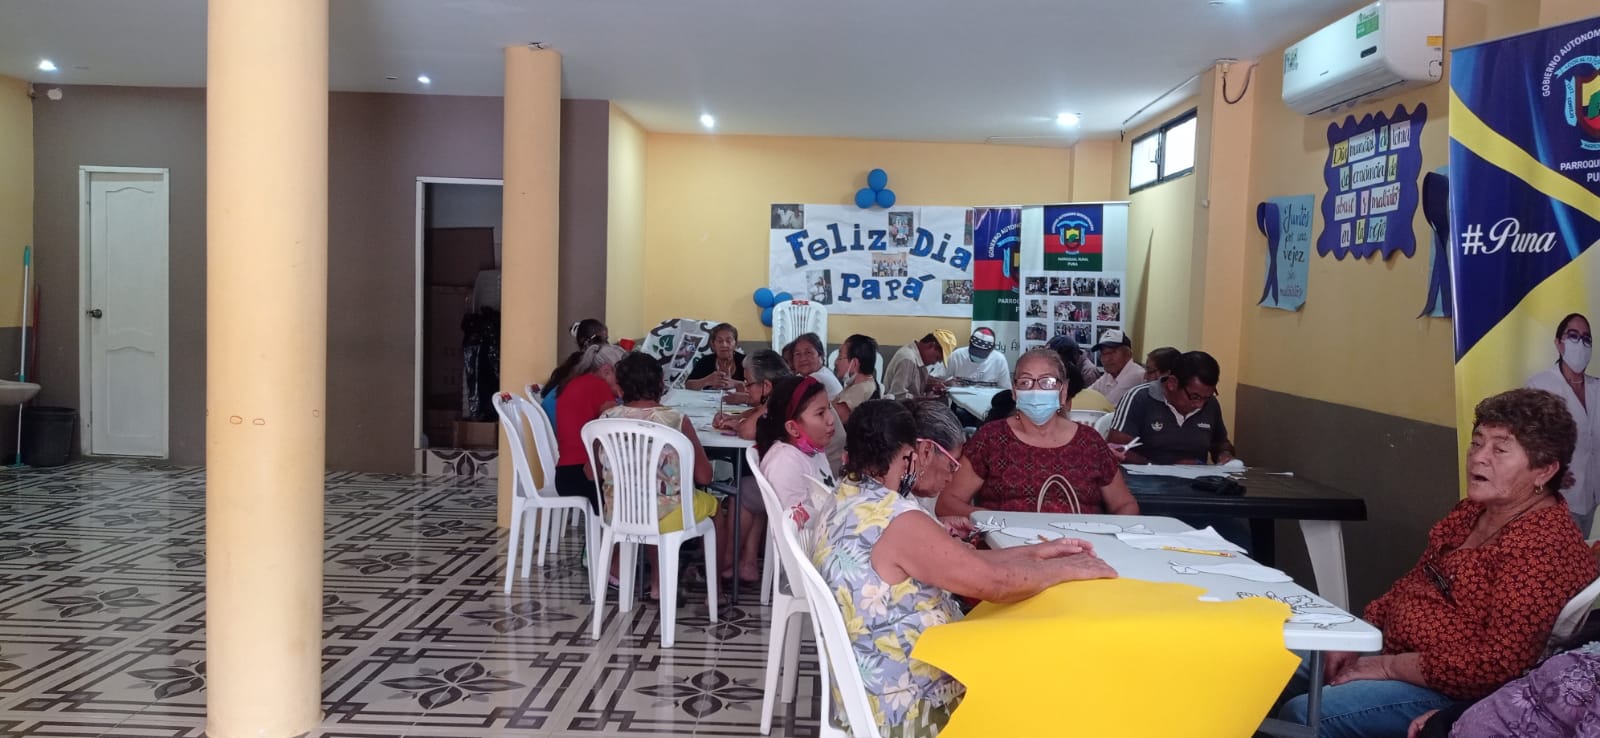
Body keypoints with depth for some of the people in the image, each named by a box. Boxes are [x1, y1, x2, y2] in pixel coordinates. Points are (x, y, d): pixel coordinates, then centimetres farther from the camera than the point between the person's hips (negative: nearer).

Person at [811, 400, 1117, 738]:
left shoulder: (843, 504, 3)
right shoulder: (894, 519, -27)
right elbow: (994, 582, -23)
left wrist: (1035, 552, 6)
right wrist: (1066, 568, -6)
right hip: (906, 710, -9)